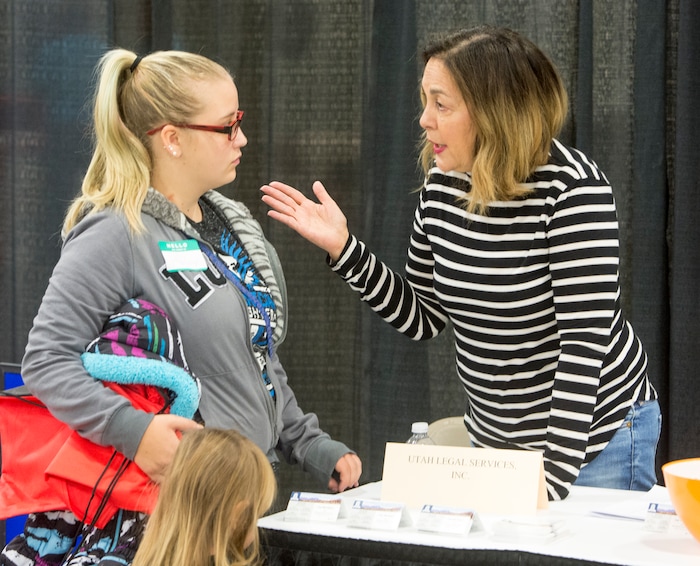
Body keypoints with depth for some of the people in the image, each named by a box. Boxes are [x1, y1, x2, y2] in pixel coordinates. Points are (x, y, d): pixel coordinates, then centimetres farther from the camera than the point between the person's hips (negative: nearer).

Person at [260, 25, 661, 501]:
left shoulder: (572, 188, -22)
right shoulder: (441, 185, -3)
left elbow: (585, 340, -26)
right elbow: (422, 318, 5)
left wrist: (555, 471, -30)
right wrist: (342, 247, -6)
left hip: (596, 438, -6)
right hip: (493, 438, 6)